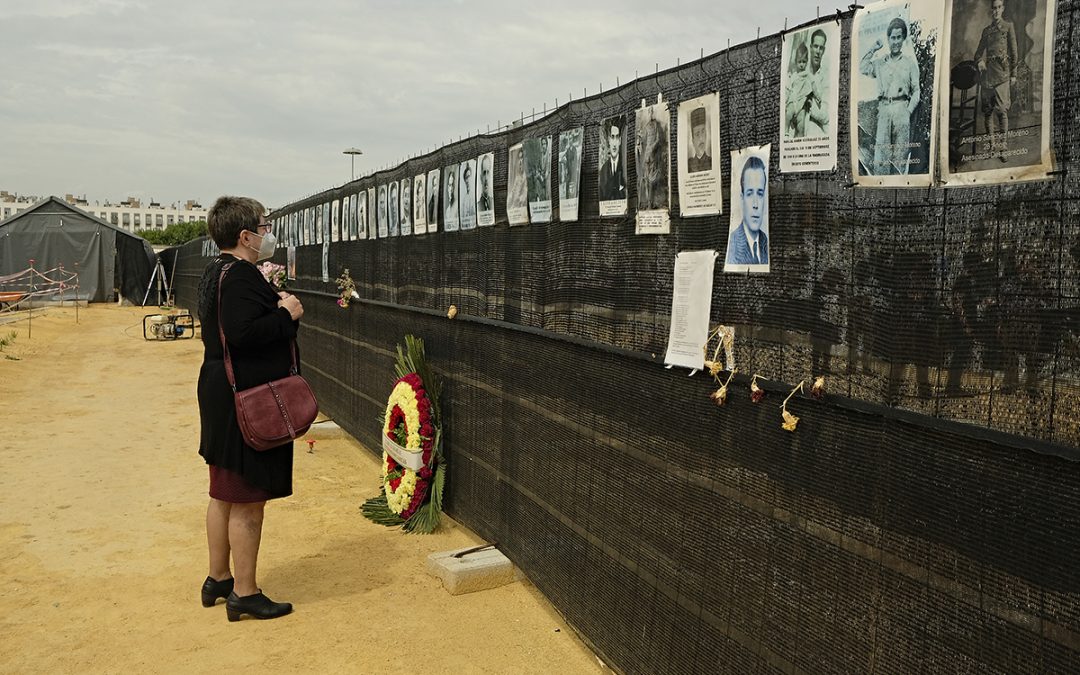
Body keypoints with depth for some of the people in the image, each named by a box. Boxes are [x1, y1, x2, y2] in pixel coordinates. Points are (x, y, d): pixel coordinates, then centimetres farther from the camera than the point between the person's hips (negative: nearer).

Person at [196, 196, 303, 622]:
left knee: (224, 497, 19)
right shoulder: (240, 276, -19)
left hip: (223, 398, 11)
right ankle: (244, 594, 9)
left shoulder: (216, 272, 14)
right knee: (247, 502, -2)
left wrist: (273, 304, 8)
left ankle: (218, 580, 32)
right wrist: (285, 314, -17)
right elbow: (242, 334, -29)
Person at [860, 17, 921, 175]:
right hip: (883, 109, 1)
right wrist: (873, 49, 10)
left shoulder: (910, 62, 12)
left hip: (902, 109, -1)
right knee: (880, 149, -8)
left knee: (901, 153, -4)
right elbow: (862, 68, 3)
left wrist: (909, 111, -4)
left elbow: (916, 91, 10)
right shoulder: (880, 62, 17)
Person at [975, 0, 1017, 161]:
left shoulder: (1008, 26, 6)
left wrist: (1013, 74, -2)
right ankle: (992, 146, 10)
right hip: (988, 71, 4)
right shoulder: (986, 30, 16)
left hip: (1002, 71, -4)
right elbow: (979, 51, 17)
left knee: (1002, 109, -12)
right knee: (988, 110, 3)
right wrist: (979, 61, -6)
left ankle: (1003, 147, -11)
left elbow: (1013, 51, 3)